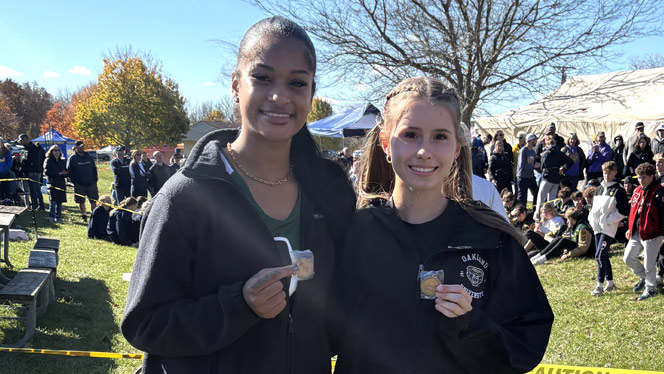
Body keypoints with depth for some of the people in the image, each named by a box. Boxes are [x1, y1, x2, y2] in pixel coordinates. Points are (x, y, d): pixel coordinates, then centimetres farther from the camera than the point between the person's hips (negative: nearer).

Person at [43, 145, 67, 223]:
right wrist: (58, 173, -15)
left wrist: (65, 173, -6)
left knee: (60, 201, 5)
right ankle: (51, 217, -8)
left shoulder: (62, 161, 18)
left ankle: (58, 217, 12)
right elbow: (47, 172, -8)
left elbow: (66, 172, 19)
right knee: (53, 201, -13)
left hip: (61, 184, 5)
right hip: (52, 183, -5)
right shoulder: (48, 161, 2)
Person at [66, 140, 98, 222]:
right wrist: (75, 182, -8)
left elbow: (94, 169, 17)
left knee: (94, 200, 0)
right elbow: (69, 171, 0)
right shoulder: (72, 158, 1)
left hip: (91, 184, 2)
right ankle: (84, 216, 17)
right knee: (81, 201, 6)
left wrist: (95, 179, 6)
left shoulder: (88, 157, 12)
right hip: (79, 185, -2)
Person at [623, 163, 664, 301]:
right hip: (636, 232, 7)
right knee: (628, 258, 9)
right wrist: (630, 228, 19)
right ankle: (644, 277, 32)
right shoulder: (637, 190, 11)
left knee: (649, 264, 1)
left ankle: (650, 289, 20)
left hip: (652, 233, -7)